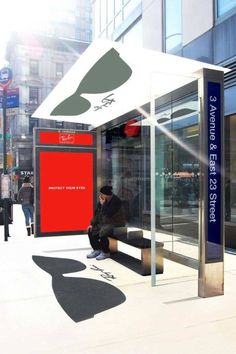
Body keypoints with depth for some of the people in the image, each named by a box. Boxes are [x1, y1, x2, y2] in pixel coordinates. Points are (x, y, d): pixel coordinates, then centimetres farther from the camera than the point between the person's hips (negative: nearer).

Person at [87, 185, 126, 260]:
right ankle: (96, 250, 10)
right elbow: (97, 213, 10)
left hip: (116, 225, -9)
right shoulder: (102, 200, 3)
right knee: (91, 230, -2)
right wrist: (92, 224, 4)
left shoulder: (116, 201, -22)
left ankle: (106, 253, -11)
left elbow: (108, 214, -33)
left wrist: (103, 204, -26)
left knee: (102, 232, -31)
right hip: (104, 223, 9)